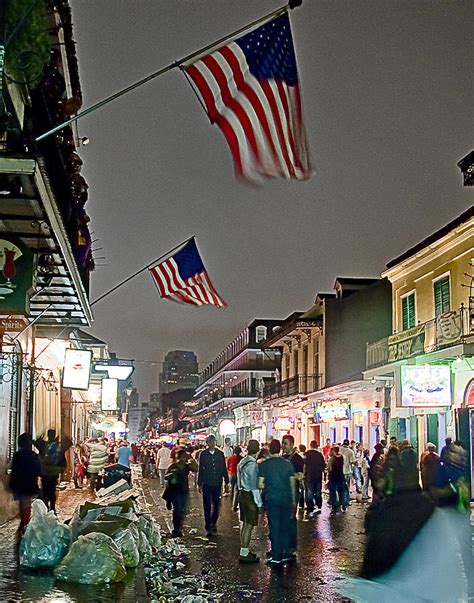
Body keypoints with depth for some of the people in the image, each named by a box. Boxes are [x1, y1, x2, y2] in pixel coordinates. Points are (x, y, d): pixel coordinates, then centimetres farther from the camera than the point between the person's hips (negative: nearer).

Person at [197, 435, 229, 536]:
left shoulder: (220, 454, 4)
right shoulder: (203, 454, 0)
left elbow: (224, 469, 7)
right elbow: (200, 470, 2)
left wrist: (226, 482, 6)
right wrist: (199, 484, 0)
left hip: (217, 484, 2)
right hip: (206, 484, -2)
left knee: (216, 505, 8)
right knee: (207, 506, 0)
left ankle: (213, 524, 27)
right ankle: (208, 528, 6)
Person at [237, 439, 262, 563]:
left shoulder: (242, 462, 9)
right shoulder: (252, 465, -19)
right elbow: (254, 486, -18)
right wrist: (259, 503, -13)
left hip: (242, 494, 9)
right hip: (250, 496, -9)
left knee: (245, 523, 16)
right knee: (249, 525, -4)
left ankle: (244, 550, 24)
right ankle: (244, 554, -1)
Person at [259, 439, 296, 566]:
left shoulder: (264, 465, -7)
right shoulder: (288, 464, 1)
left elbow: (260, 484, -10)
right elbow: (292, 484, 4)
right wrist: (293, 501, 13)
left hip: (272, 499, -2)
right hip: (286, 498, 3)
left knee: (274, 527, 3)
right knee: (285, 526, 13)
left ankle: (276, 557, 6)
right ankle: (286, 553, 17)